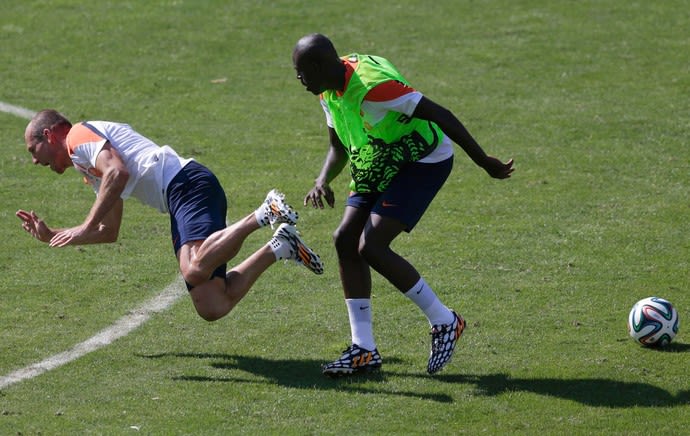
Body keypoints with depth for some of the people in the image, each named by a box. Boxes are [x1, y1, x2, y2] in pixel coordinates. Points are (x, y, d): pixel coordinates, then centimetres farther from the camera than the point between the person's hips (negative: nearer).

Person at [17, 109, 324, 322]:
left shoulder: (78, 136, 5)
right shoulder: (91, 170, 34)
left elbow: (117, 173, -15)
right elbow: (109, 233, 39)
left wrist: (85, 228, -11)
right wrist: (51, 236, 37)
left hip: (188, 184, -9)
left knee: (195, 271, -36)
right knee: (211, 308, -5)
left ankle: (262, 214, -27)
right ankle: (279, 248, -1)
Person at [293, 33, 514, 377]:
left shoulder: (372, 84, -30)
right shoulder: (329, 91, 0)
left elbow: (440, 115, -27)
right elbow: (338, 148, 13)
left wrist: (484, 163, -22)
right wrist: (323, 180, -9)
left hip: (425, 161, -9)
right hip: (382, 165, 9)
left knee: (371, 248, -17)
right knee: (346, 239, -1)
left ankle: (443, 322, 0)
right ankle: (364, 350, 4)